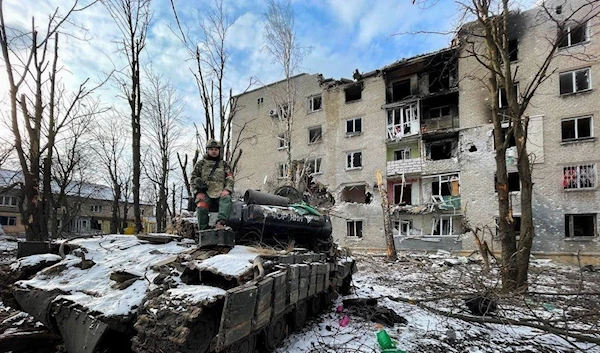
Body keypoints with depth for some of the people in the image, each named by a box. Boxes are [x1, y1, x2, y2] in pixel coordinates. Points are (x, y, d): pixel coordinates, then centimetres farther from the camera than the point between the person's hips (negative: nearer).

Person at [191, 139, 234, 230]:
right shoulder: (201, 163, 19)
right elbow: (193, 177, 16)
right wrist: (198, 191, -1)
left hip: (220, 193, 0)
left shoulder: (224, 164, 21)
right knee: (201, 207, -30)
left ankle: (221, 222, -49)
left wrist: (227, 189, -8)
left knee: (226, 199, -35)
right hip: (205, 193, 0)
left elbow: (230, 179, 13)